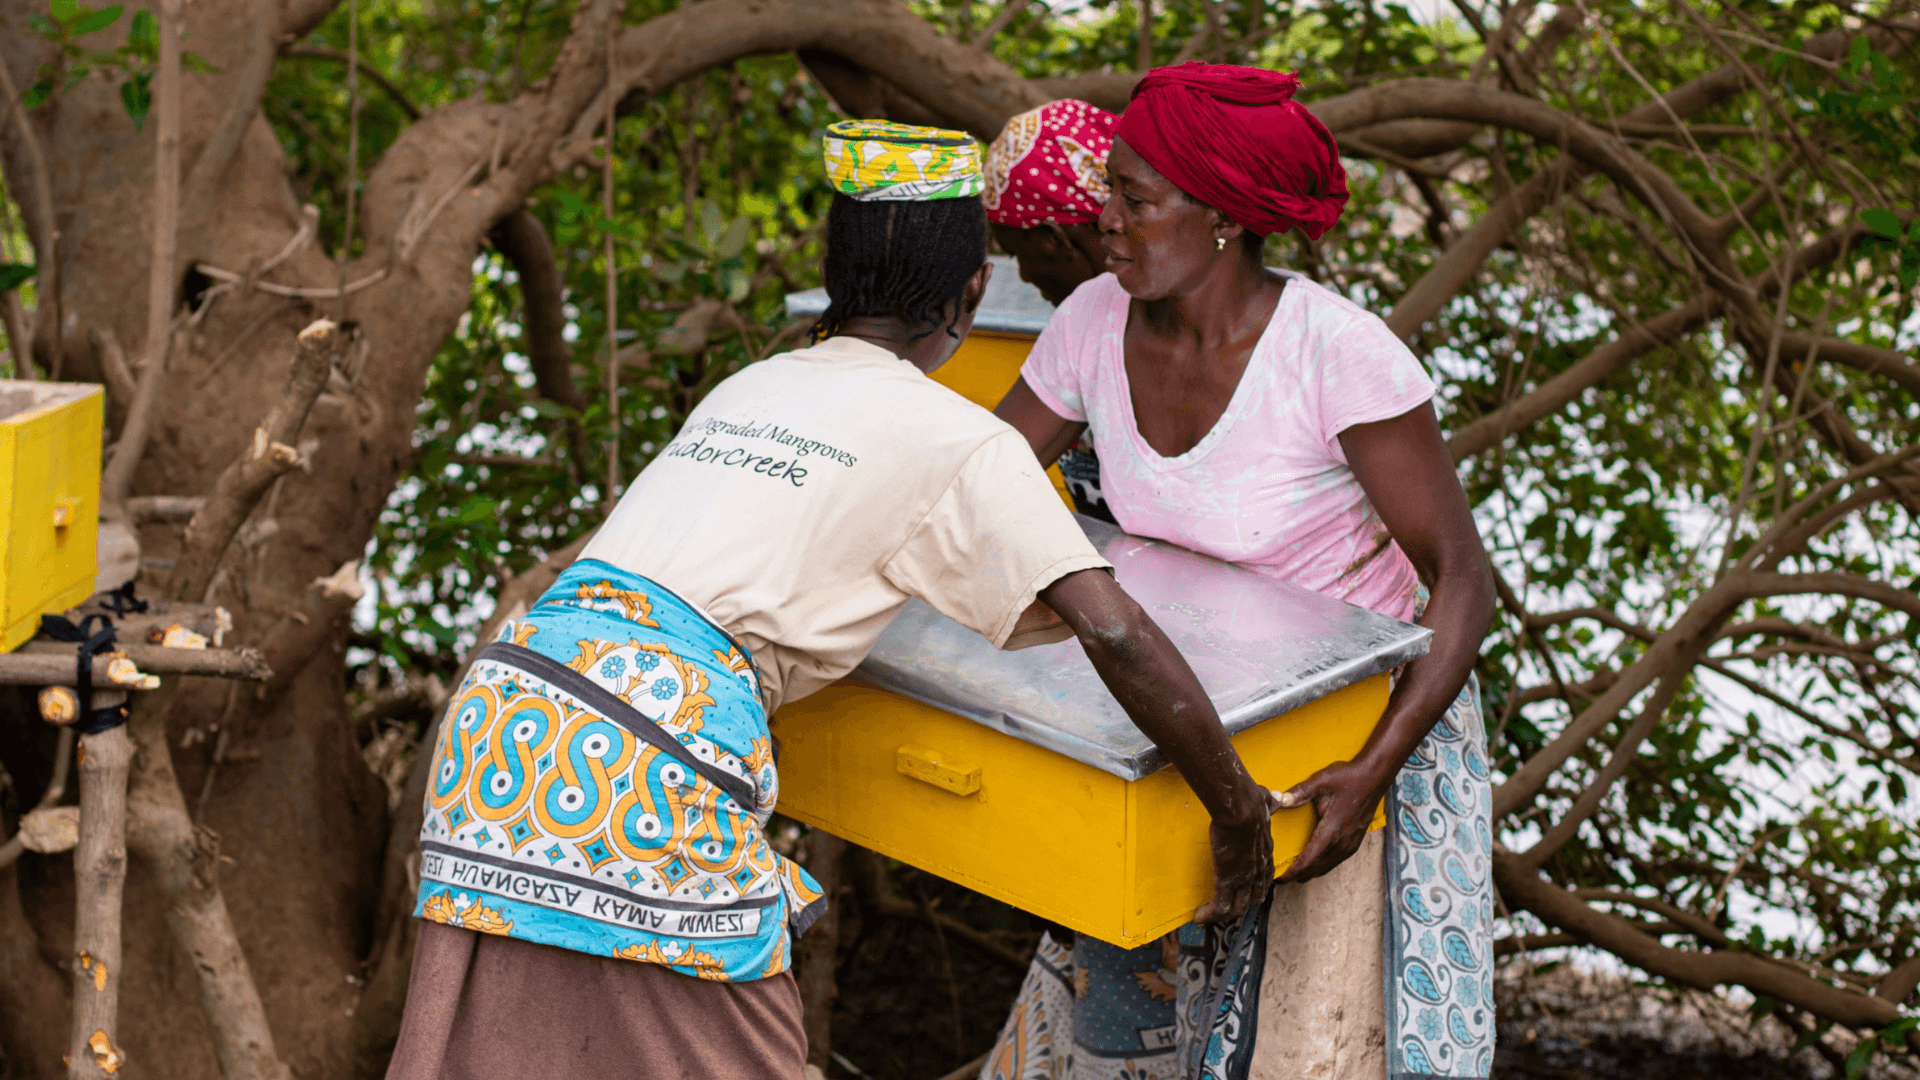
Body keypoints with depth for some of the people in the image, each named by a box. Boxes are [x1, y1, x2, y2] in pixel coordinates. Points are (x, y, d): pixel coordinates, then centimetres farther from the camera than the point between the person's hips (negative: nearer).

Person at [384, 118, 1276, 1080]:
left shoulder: (747, 387, 24)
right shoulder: (960, 441, 3)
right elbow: (1116, 636, -6)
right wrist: (1237, 811, 6)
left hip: (509, 682, 7)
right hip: (652, 735, -6)